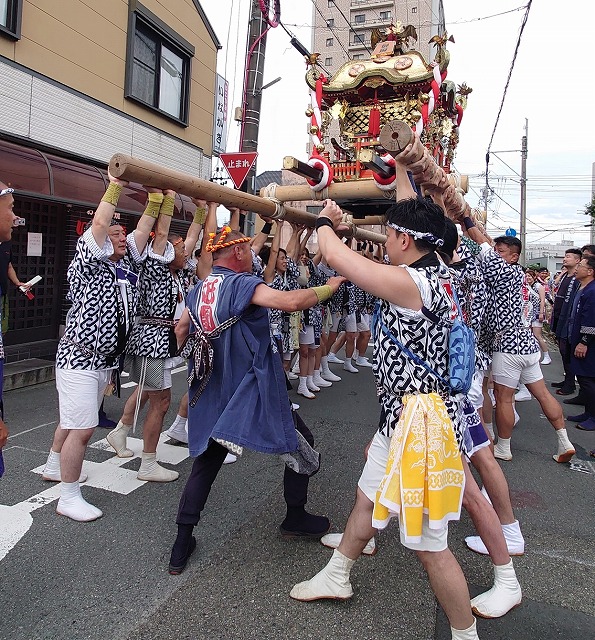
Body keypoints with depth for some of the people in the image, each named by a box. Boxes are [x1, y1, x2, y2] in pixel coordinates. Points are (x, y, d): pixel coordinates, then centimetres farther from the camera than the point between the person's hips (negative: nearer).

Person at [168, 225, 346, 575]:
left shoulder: (198, 290, 7)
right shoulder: (242, 284, -16)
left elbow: (181, 330, 18)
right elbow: (291, 301, -29)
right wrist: (330, 286, -15)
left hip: (212, 395, 7)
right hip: (253, 391, -6)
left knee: (206, 463, 16)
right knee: (302, 443, 16)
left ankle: (182, 546, 17)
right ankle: (296, 516, 29)